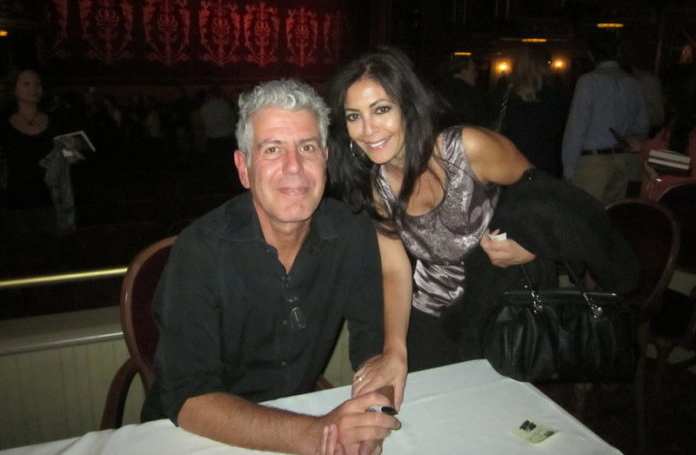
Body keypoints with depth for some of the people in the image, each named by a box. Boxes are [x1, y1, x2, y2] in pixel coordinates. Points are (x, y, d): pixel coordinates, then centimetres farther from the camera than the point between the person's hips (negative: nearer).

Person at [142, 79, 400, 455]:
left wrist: (365, 424, -23)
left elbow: (374, 344, -4)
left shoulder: (353, 234, -9)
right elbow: (188, 399, -22)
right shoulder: (200, 250, -18)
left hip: (299, 409, 3)